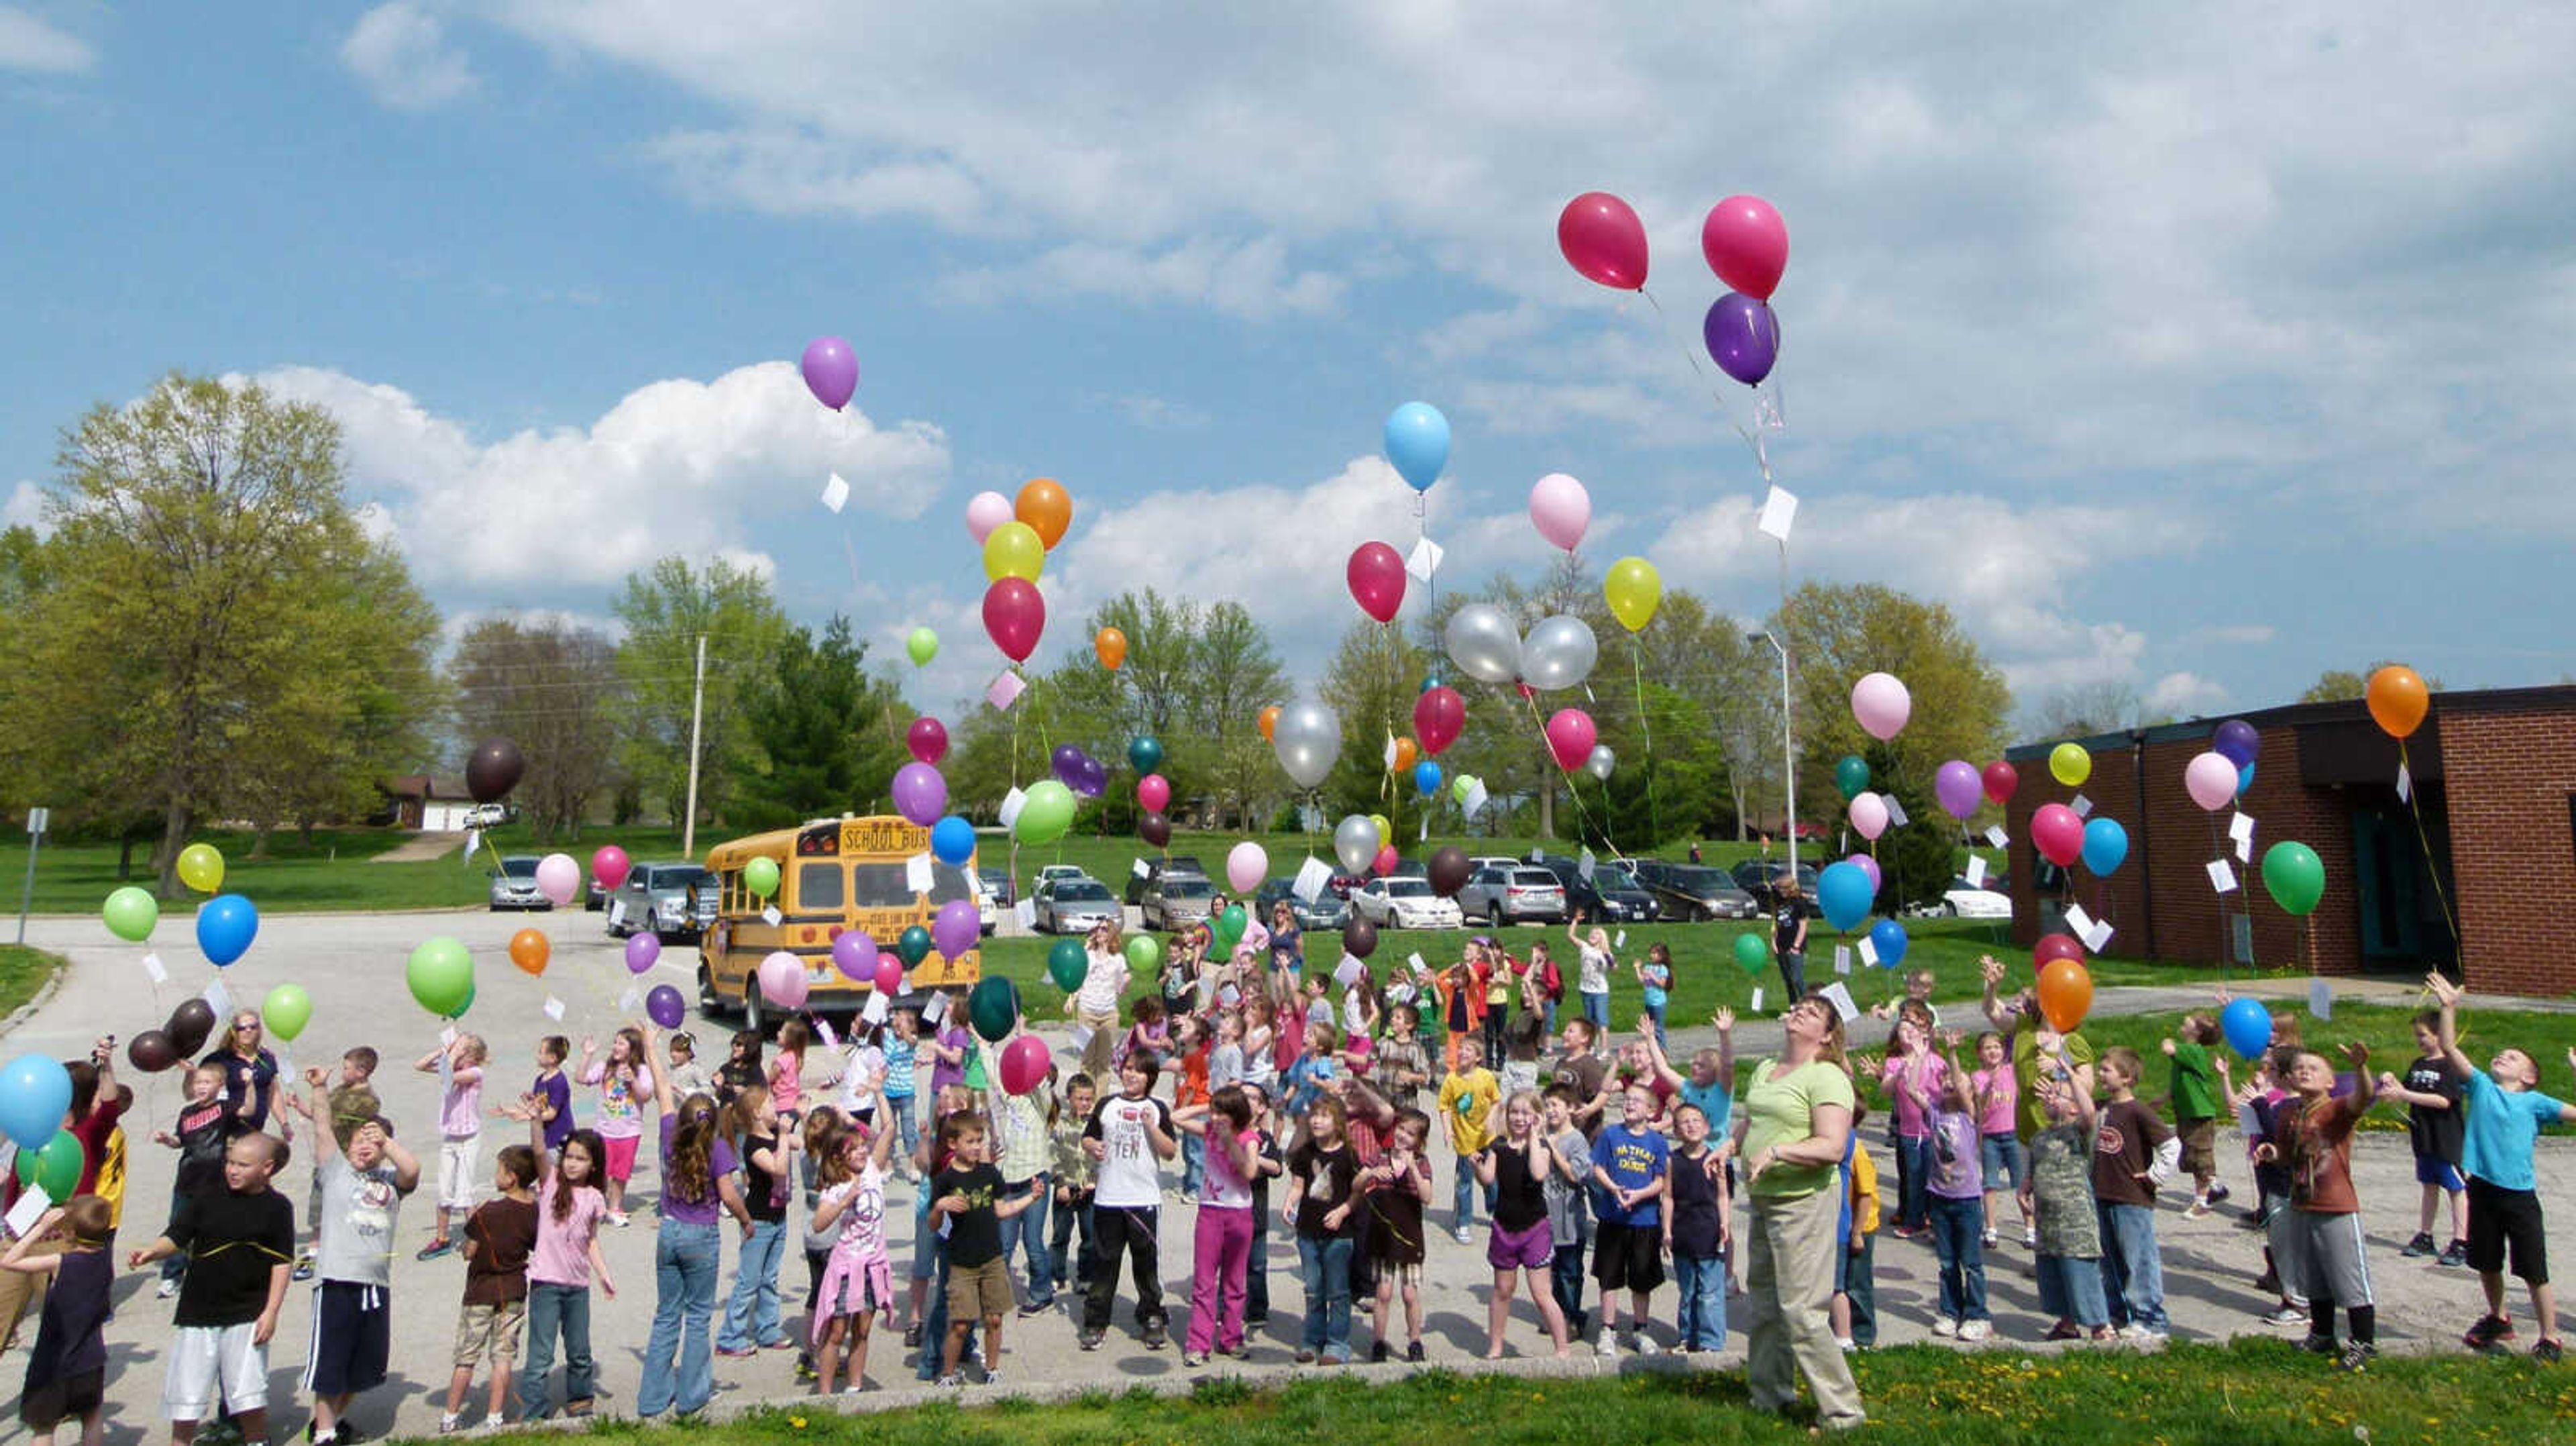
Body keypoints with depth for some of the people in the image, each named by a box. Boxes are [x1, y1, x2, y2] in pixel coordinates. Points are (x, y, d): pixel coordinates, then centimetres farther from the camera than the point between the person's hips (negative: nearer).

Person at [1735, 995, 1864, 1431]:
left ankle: (1843, 1410, 5)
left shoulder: (1827, 1077, -13)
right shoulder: (1765, 1070, 13)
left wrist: (1776, 1152, -28)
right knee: (1763, 1302, 17)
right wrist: (1727, 1147, 7)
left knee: (1801, 1310, -7)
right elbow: (1748, 1123, 25)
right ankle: (1769, 1395, 32)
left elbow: (1832, 1148, -22)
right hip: (1763, 1199, 9)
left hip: (1804, 1202, -9)